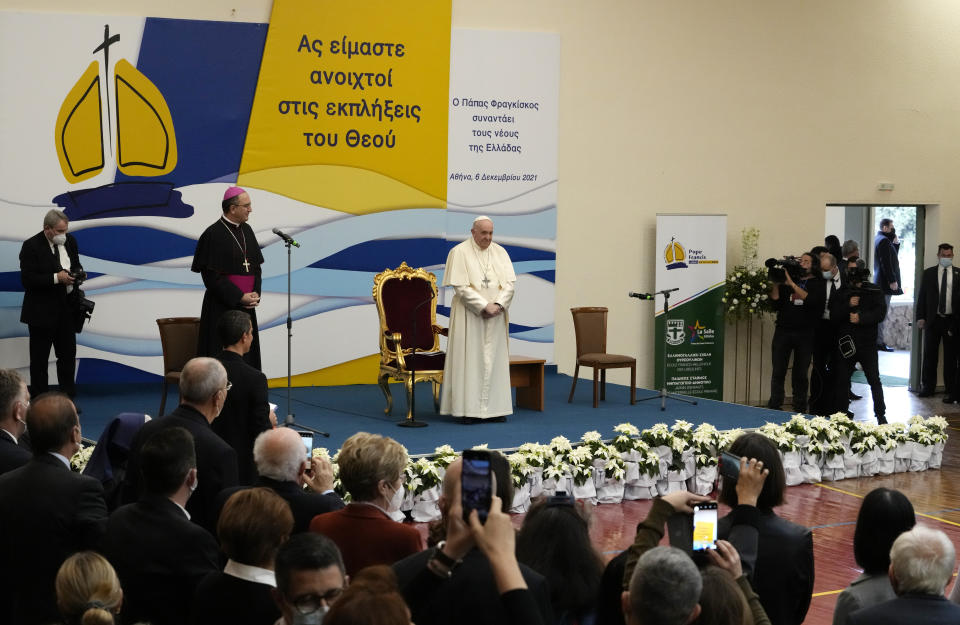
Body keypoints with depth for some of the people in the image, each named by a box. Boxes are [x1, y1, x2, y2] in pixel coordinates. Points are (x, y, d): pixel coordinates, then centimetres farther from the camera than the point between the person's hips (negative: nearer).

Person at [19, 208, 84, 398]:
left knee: (68, 356, 11)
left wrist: (77, 272, -4)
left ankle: (68, 399, 21)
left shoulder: (70, 241, 2)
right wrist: (56, 278, -25)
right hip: (42, 312, -5)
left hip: (66, 309, 6)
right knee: (39, 360, 5)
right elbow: (27, 280, -19)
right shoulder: (31, 246, -15)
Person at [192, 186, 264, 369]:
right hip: (222, 308, -7)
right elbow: (212, 275, -15)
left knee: (246, 355, 9)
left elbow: (256, 265, 15)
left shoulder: (246, 230, 10)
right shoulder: (214, 234, -11)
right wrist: (240, 297, -15)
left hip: (245, 306, 7)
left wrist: (255, 293, -2)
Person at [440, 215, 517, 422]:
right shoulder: (460, 252, -4)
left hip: (495, 317, 4)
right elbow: (461, 287, -11)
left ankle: (494, 407, 7)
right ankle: (470, 408, -3)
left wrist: (499, 304, -13)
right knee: (471, 359, -5)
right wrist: (484, 306, -18)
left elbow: (510, 282, 4)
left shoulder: (500, 252, 9)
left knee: (495, 359, 4)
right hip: (470, 315, -4)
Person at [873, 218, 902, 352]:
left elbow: (893, 255, 22)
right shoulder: (884, 240, -14)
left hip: (880, 281, 11)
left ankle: (879, 341, 16)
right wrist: (892, 281, -21)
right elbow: (886, 263, -21)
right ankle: (879, 343, -9)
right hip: (885, 282, -11)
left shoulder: (879, 239, 17)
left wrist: (896, 242, 9)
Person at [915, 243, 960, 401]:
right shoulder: (928, 273, 6)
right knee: (929, 355, 7)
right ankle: (927, 387, 18)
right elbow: (921, 295, 5)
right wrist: (920, 317, -1)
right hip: (933, 320, 1)